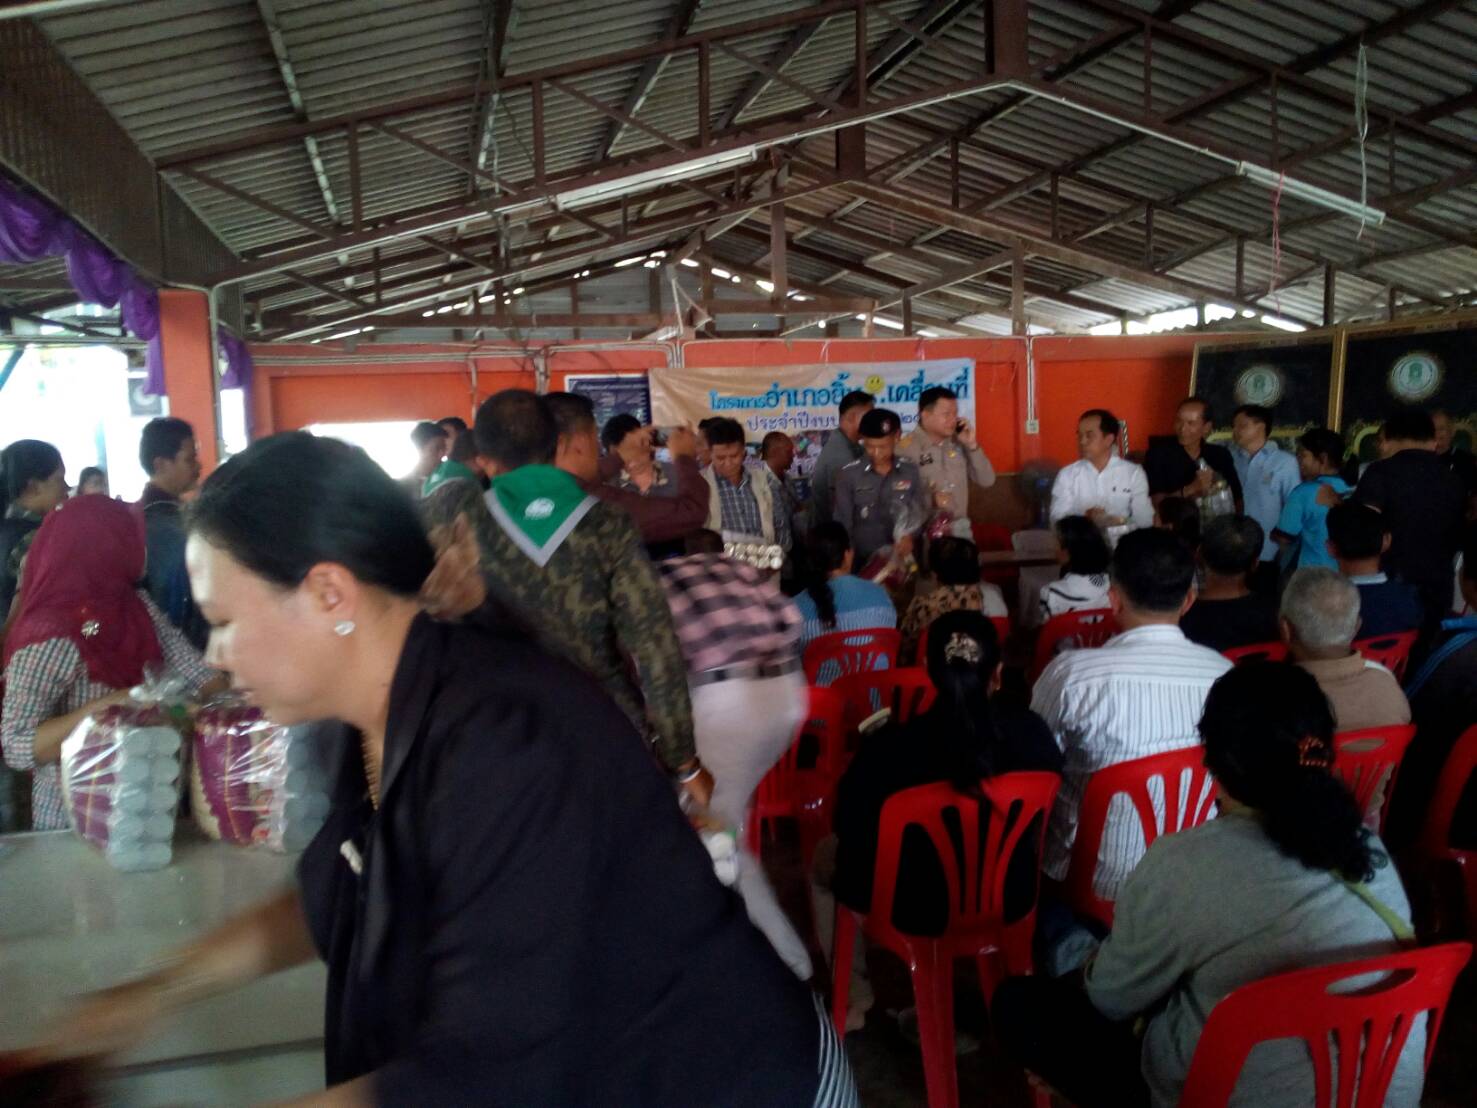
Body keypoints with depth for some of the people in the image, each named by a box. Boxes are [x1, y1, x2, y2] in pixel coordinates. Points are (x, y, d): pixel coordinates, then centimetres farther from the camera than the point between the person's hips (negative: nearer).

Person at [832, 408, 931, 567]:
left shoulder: (911, 473, 0)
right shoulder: (848, 475, -5)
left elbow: (921, 515, 4)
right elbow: (842, 524, -2)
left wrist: (910, 536, -15)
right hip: (862, 560, -1)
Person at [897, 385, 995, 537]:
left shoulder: (958, 443, 5)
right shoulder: (906, 447, -13)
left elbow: (986, 481, 5)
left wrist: (972, 445, -5)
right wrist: (930, 499, -27)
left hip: (960, 527, 5)